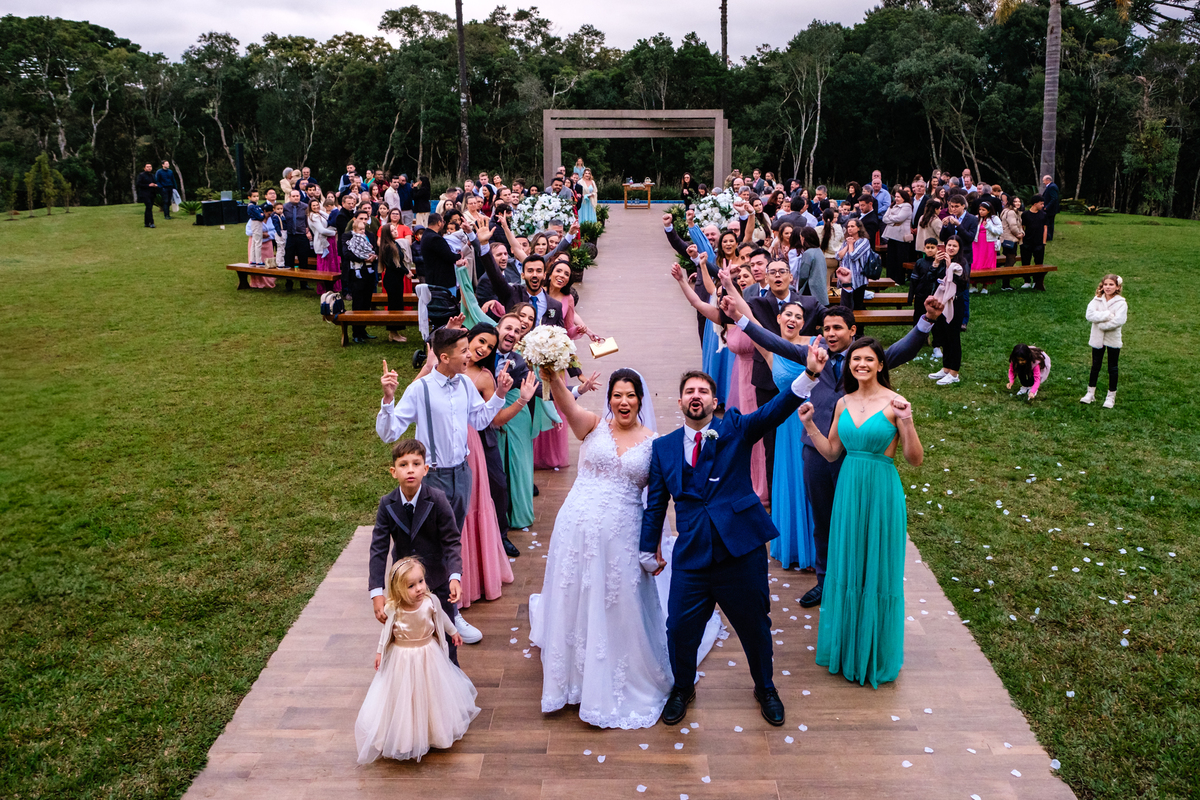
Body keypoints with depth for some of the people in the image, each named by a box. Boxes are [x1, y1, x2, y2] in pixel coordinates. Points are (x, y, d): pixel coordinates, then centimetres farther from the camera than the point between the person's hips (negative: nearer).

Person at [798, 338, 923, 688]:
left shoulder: (893, 403, -9)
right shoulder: (844, 403, 6)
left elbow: (915, 460, -10)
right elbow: (831, 453, 12)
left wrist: (907, 422, -24)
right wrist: (809, 424, 2)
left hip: (881, 491, -5)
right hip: (848, 489, 5)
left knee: (878, 571, 6)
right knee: (846, 566, 14)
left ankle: (876, 654, 24)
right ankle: (846, 645, 32)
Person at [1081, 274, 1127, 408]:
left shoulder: (1121, 303, -11)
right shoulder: (1097, 300, -3)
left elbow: (1118, 321, -24)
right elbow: (1089, 315, -18)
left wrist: (1102, 324, -19)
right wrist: (1107, 315, -24)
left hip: (1113, 339, -2)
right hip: (1097, 338, 2)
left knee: (1112, 368, 9)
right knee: (1095, 366, 13)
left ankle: (1111, 396, 19)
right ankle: (1090, 393, 24)